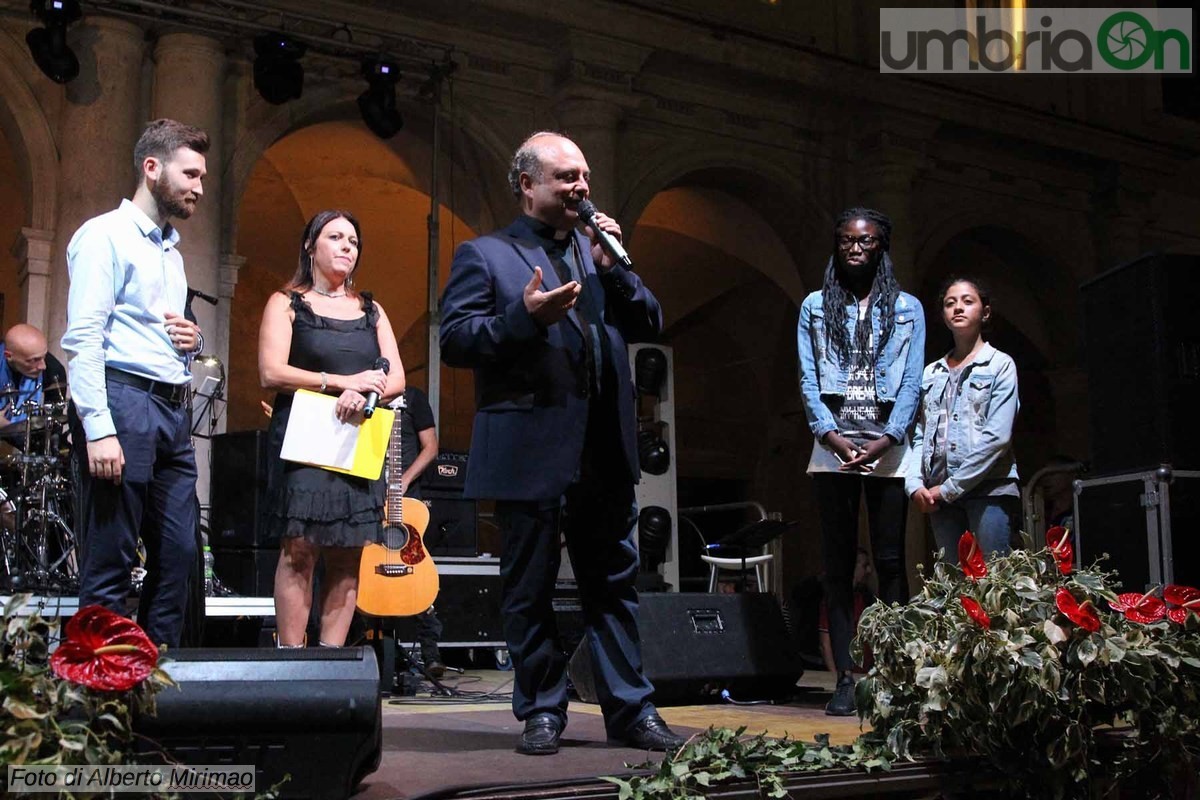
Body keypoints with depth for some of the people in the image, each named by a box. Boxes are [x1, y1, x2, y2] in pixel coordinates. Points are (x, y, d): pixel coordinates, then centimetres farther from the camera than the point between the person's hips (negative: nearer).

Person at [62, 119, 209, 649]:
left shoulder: (172, 253, 23)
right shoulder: (105, 236, -3)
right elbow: (82, 339, -13)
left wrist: (193, 339, 9)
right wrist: (98, 429, -22)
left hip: (174, 411, 9)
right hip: (123, 403, -8)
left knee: (178, 556, 7)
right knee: (110, 562, -5)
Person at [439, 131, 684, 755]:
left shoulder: (598, 249, 17)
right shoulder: (484, 255, 1)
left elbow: (649, 325, 12)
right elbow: (454, 339, -8)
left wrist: (614, 268, -2)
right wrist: (524, 316, -21)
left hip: (605, 452, 5)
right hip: (530, 453, -5)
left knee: (613, 585, 9)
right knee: (530, 591, 6)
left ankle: (630, 709, 16)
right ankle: (541, 713, 17)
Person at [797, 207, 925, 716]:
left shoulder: (906, 308, 12)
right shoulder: (815, 306, 13)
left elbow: (911, 382, 3)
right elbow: (808, 379, 5)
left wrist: (885, 440, -11)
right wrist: (832, 435, -10)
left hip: (888, 449, 0)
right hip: (832, 449, 1)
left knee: (890, 561, -3)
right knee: (837, 565, -1)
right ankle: (845, 678, 0)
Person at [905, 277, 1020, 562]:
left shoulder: (1000, 364, 3)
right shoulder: (931, 373, 18)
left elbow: (998, 435, -7)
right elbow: (919, 436, 14)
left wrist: (950, 488, -10)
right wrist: (915, 484, -4)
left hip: (990, 489, -4)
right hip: (939, 497, 4)